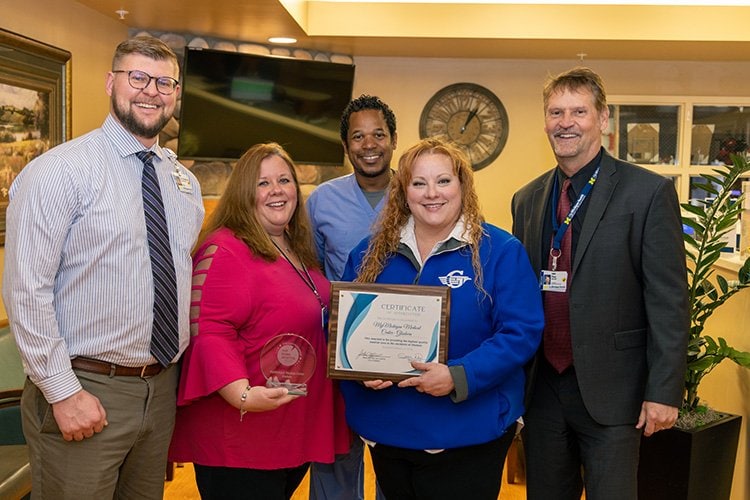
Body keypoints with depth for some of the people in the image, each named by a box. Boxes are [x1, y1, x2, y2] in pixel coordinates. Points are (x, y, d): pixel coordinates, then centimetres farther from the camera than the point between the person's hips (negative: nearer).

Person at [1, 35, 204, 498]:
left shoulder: (186, 182, 9)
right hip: (84, 394, -6)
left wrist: (186, 370, 10)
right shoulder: (61, 170, -11)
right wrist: (64, 392, -16)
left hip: (162, 390, 6)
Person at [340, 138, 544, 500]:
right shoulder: (371, 253, 5)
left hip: (467, 433, -4)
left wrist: (459, 377, -24)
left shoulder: (500, 251, -7)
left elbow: (521, 332, -12)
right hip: (386, 431, 4)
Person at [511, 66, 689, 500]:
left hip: (610, 390, -5)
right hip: (541, 386, 5)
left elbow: (669, 301, -9)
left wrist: (663, 392, -12)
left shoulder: (650, 192, -8)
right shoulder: (527, 199, 8)